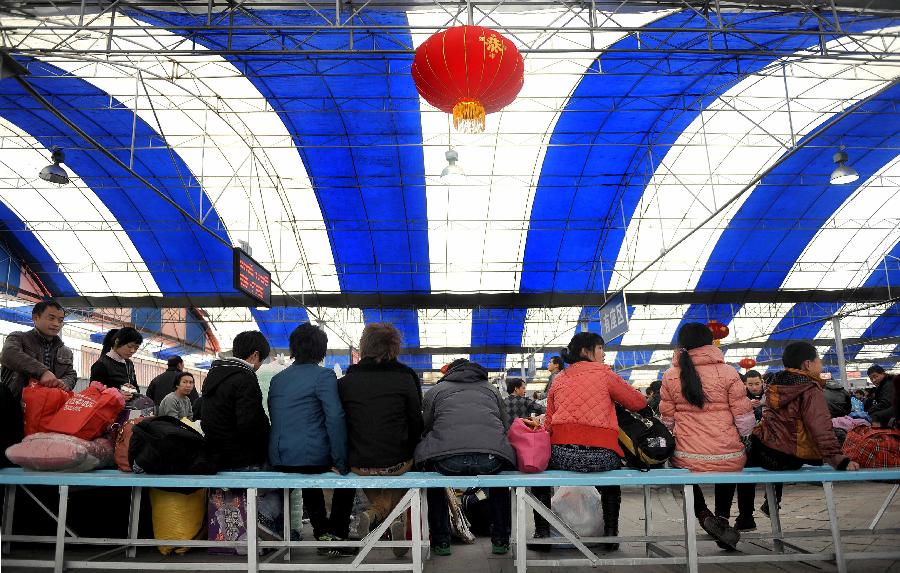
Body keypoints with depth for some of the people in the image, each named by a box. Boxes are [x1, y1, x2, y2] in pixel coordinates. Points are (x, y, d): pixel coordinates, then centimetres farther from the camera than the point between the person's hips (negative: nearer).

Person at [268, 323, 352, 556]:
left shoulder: (277, 378, 11)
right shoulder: (324, 375, -10)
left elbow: (274, 418, 15)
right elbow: (335, 418, -18)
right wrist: (341, 463, -13)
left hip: (279, 459, 6)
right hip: (313, 457, -6)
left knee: (308, 478, 37)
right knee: (348, 473, 22)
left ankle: (322, 532, 37)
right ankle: (336, 535, 17)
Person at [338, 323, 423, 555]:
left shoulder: (345, 382, -4)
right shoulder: (405, 378, -7)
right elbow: (417, 423, -3)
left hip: (359, 464, 1)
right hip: (398, 463, -1)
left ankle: (374, 511, 3)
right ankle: (396, 517, 6)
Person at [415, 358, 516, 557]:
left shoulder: (435, 390, 23)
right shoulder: (492, 390, 28)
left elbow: (424, 429, 23)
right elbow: (507, 427, 27)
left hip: (448, 461, -1)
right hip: (491, 461, 2)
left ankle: (440, 541, 32)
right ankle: (500, 540, 35)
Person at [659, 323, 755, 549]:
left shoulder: (670, 376, -2)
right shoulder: (727, 372, -6)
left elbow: (667, 420, 4)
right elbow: (744, 418, -3)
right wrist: (744, 439, 16)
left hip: (686, 460, 0)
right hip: (728, 458, 0)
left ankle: (703, 514, 13)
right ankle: (722, 517, 22)